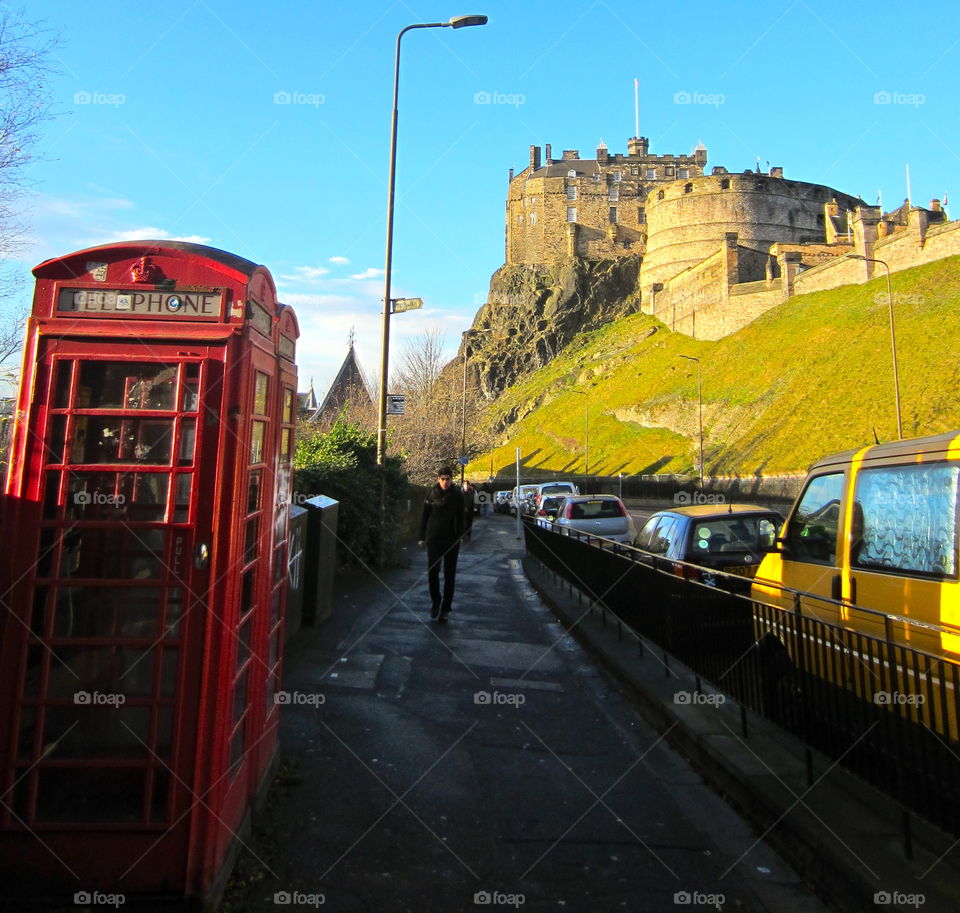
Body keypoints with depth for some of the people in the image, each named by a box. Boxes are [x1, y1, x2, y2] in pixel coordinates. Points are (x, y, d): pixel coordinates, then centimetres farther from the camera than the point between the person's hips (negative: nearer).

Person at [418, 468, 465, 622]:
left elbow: (460, 517, 3)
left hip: (452, 540, 0)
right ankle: (435, 601, 23)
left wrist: (459, 536, -2)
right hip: (434, 538, 0)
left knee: (449, 575, 6)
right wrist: (422, 537, 1)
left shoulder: (458, 495, -3)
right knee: (432, 572, 0)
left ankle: (445, 608, 16)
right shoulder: (431, 494, -2)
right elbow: (424, 516, 3)